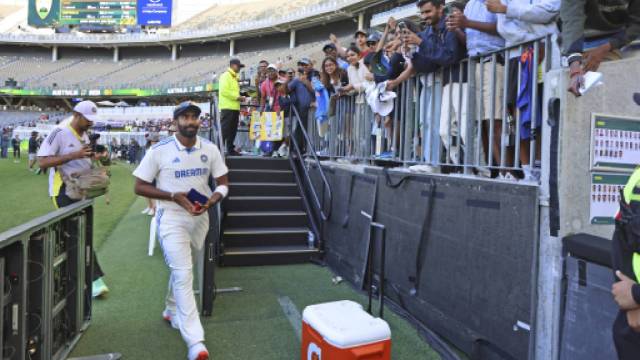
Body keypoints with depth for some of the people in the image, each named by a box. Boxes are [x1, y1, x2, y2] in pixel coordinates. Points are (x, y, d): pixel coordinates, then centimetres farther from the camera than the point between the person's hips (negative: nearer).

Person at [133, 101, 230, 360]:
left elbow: (223, 183, 5)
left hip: (200, 217, 4)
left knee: (181, 270, 20)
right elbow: (140, 187, -6)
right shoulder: (159, 151, -10)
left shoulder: (210, 149, 0)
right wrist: (174, 196, -19)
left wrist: (211, 201, -16)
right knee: (183, 274, -11)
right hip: (172, 217, -4)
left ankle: (171, 311, 45)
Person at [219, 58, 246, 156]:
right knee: (224, 129, -9)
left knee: (233, 130, 10)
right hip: (227, 107, -9)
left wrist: (239, 97, 10)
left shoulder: (234, 77, 21)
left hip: (235, 107, 9)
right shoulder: (225, 76, -6)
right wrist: (237, 97, -16)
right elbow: (224, 91, -18)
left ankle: (230, 149, 16)